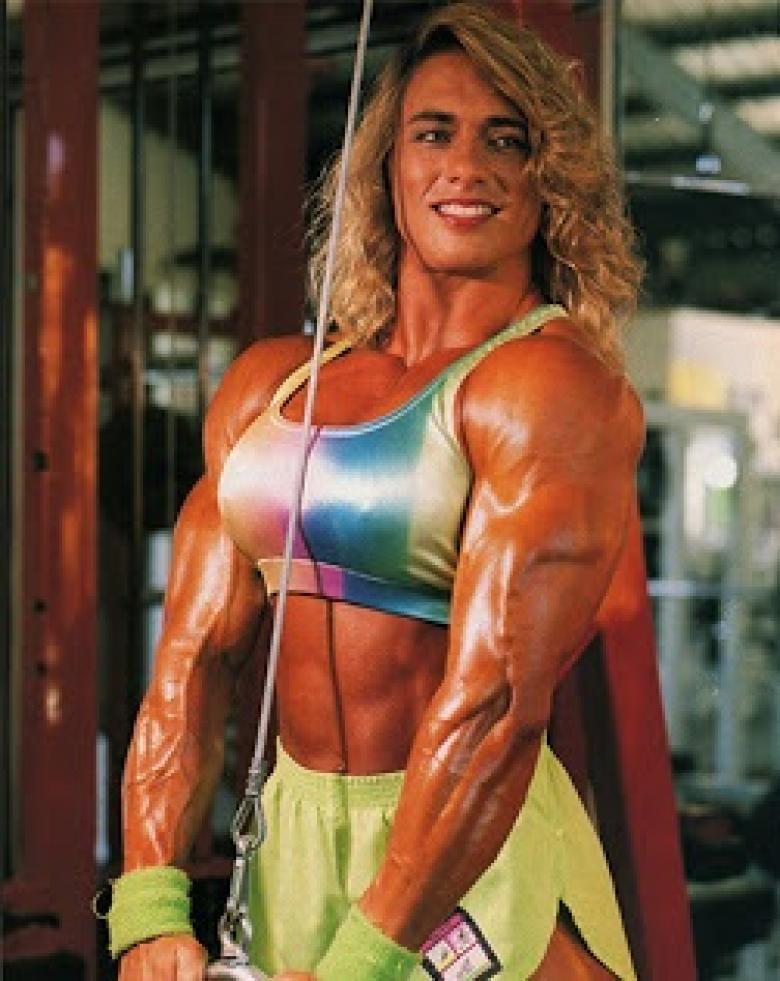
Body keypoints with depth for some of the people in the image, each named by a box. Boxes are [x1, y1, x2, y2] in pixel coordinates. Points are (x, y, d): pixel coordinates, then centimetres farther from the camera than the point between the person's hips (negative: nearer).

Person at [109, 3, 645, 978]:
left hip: (475, 862, -5)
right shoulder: (267, 384, 6)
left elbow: (499, 698, -21)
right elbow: (194, 653, 2)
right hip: (292, 845, 6)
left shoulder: (553, 383, -12)